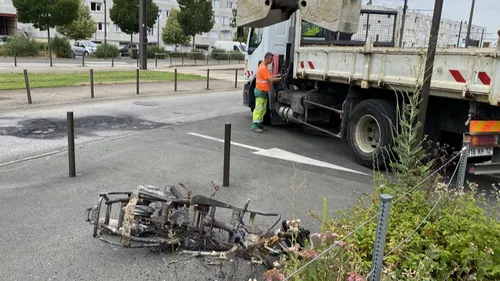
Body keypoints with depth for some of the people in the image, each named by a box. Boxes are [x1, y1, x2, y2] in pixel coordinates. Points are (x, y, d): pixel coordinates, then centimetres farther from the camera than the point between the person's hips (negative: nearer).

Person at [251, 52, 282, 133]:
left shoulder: (264, 66, 14)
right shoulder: (263, 68, -19)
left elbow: (270, 76, 19)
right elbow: (271, 80, -23)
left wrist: (278, 75, 8)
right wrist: (280, 78, -14)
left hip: (264, 91, 11)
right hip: (260, 91, -11)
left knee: (263, 109, 15)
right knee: (258, 109, -10)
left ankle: (259, 124, 21)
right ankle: (254, 126, -9)